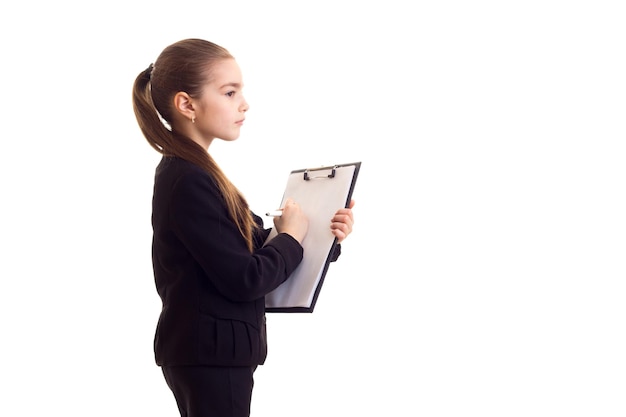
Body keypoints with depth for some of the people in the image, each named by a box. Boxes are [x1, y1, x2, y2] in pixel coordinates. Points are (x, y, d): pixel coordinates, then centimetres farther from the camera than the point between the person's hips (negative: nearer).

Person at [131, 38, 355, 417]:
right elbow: (245, 279, -22)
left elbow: (250, 244, 11)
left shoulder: (191, 172, 10)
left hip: (206, 350, 10)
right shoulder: (189, 182, -21)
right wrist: (291, 237, -6)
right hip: (209, 356, -10)